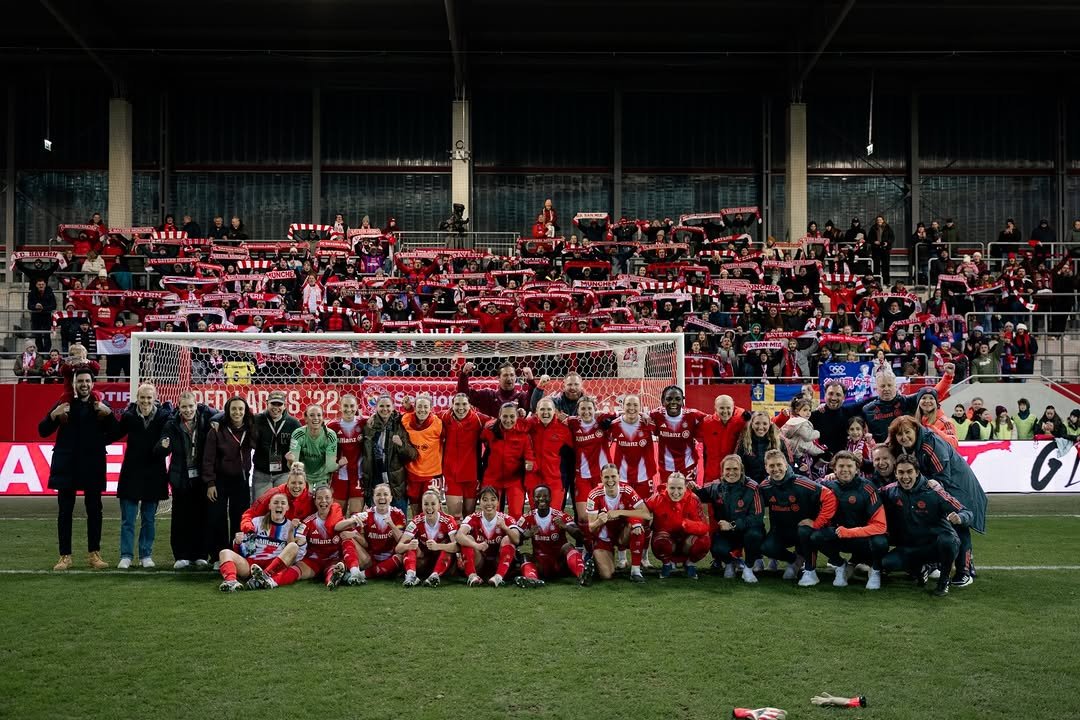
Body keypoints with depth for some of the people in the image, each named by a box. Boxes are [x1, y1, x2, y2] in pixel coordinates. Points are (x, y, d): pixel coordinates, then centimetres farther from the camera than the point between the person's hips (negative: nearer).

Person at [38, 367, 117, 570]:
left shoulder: (100, 406, 5)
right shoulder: (63, 405, 5)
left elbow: (115, 433, -3)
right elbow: (43, 431, 3)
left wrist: (109, 414, -17)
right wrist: (54, 415, -14)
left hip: (92, 466, 0)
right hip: (67, 466, 0)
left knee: (94, 511, 4)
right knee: (64, 512, 2)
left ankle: (94, 554, 13)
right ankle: (65, 556, 8)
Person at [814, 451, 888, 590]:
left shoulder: (867, 489, -17)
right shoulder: (830, 486, -7)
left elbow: (879, 526, -19)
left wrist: (848, 532, -23)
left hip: (865, 536, -2)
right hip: (839, 535, 3)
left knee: (880, 543, -36)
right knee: (816, 537, -26)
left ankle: (875, 571, 1)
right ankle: (841, 566, 4)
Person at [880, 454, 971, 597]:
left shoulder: (933, 492, -15)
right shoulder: (890, 491, -6)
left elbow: (967, 513, -15)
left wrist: (959, 518, -38)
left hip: (937, 546, -2)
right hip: (910, 548, 3)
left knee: (947, 540, -37)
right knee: (886, 563, -23)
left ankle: (944, 580, -6)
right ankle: (920, 569, 11)